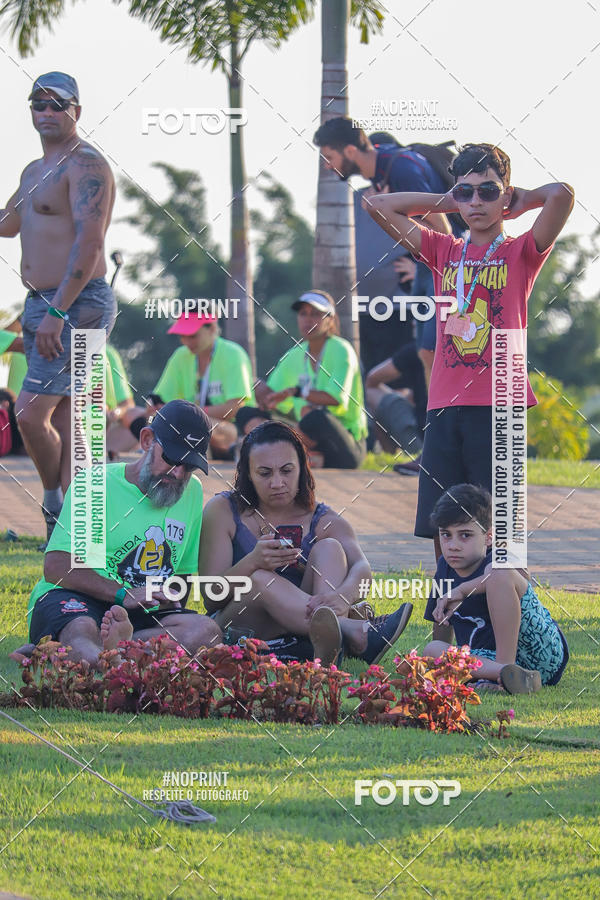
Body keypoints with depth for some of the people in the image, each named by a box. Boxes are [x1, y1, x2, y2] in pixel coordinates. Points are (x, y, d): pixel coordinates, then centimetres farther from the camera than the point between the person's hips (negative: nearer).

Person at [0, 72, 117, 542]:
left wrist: (57, 311, -27)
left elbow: (89, 242, -22)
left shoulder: (85, 164, -12)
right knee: (64, 421, 7)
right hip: (42, 306, 9)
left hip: (77, 306, -9)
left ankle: (56, 500, 4)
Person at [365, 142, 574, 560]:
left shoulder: (521, 252, 5)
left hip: (498, 407, -4)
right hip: (444, 407, 4)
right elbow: (380, 205, 16)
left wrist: (522, 200, 9)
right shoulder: (444, 251, 16)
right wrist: (448, 202, 16)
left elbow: (562, 195, -11)